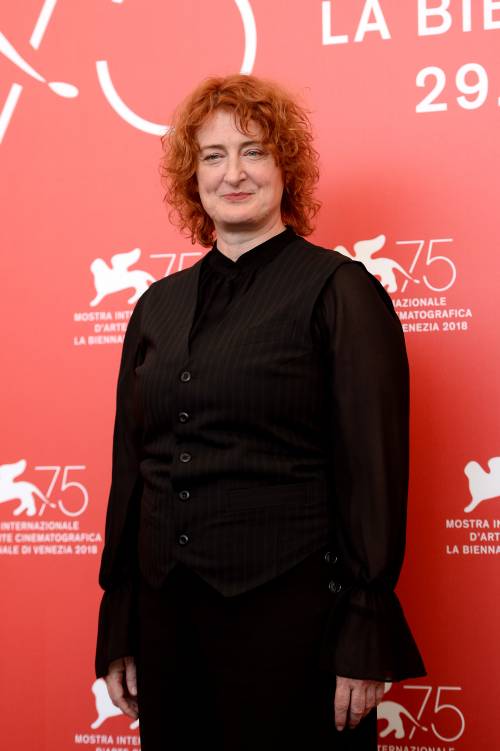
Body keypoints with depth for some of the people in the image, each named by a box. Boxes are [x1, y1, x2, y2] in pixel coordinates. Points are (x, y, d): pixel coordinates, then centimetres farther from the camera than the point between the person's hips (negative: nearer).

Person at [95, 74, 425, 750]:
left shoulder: (339, 290, -5)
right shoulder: (159, 305, 10)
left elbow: (374, 470, -9)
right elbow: (130, 468, 13)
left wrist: (366, 641, -12)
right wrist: (117, 632, 12)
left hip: (290, 612, -5)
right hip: (165, 612, 5)